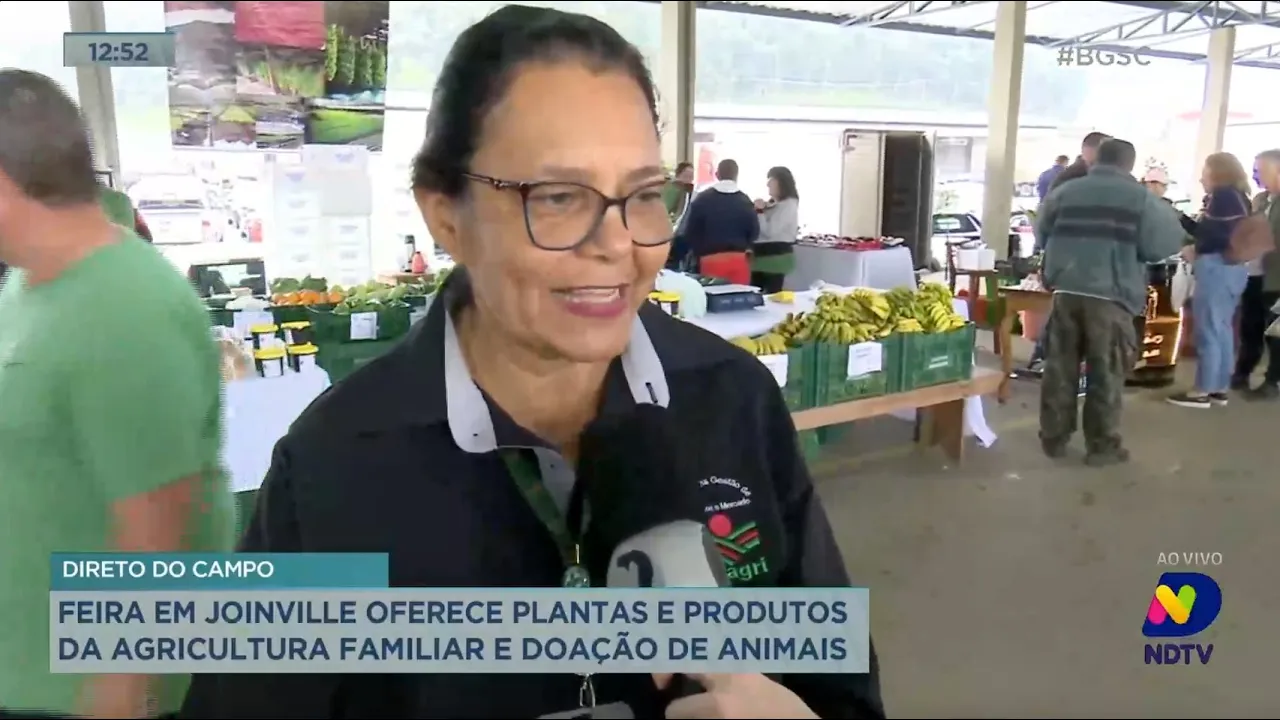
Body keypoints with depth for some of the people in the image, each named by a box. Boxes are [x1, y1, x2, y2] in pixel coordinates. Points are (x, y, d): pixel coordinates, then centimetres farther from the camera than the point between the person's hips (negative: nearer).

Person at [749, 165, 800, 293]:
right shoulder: (771, 203, 18)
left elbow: (771, 231, -17)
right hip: (762, 254, 9)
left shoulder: (789, 204, -8)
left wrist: (760, 211, -11)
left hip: (776, 256, -9)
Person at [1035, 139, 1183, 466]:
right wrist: (1165, 215, 14)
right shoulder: (1141, 197, -1)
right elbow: (1163, 246, -5)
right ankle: (1102, 446, 9)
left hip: (1066, 291, 3)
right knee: (1106, 373, 4)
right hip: (1110, 297, -3)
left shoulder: (1064, 191, 10)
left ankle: (1053, 438, 17)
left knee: (1060, 367, 10)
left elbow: (1041, 234, 18)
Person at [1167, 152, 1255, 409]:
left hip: (1217, 267, -10)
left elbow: (1222, 235, -21)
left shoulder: (1223, 195, -13)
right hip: (1233, 268, 10)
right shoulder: (1237, 197, 17)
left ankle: (1202, 392, -1)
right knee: (1221, 329, 14)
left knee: (1207, 330, -5)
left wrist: (1196, 250, -8)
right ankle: (1219, 388, 19)